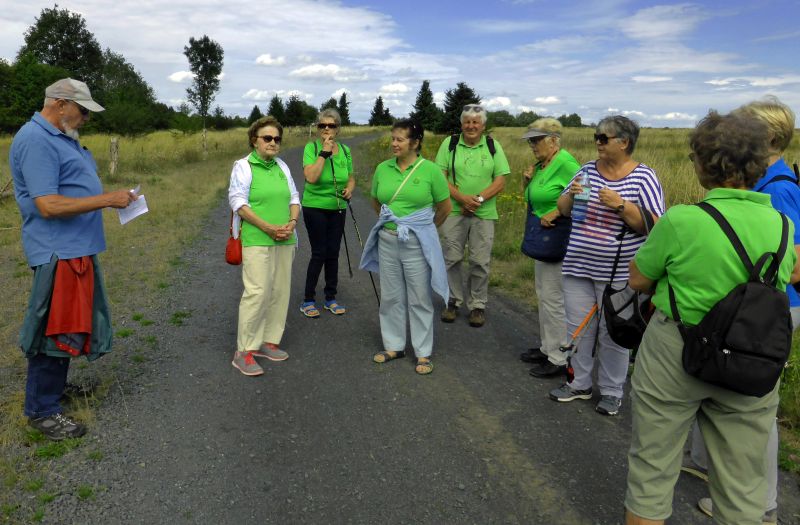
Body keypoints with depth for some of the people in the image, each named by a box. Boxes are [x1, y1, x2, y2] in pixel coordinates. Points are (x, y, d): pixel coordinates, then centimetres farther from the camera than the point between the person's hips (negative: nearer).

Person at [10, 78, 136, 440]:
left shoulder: (62, 137, 15)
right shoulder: (36, 140, -17)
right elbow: (48, 205, -24)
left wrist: (112, 198, 12)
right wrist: (107, 200, -23)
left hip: (77, 248, 10)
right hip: (58, 252, -10)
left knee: (68, 325, 20)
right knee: (56, 329, -1)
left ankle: (54, 384, 37)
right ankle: (42, 410, 13)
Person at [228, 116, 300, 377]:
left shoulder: (282, 166, 15)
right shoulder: (243, 166, -2)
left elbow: (294, 198, 15)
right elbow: (238, 203, -9)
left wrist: (292, 223, -5)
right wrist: (268, 227, -17)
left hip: (285, 241, 6)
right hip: (257, 240, -6)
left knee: (280, 292, 7)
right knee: (257, 293, -12)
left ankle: (268, 342, 21)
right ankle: (243, 352, -2)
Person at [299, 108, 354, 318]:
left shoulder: (345, 150, 4)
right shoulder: (311, 148, -10)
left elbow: (350, 178, 14)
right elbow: (311, 177, -23)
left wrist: (349, 189, -8)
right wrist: (324, 153, -23)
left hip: (337, 208, 4)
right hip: (315, 207, -4)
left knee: (333, 253, 9)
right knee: (319, 253, -3)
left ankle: (331, 299, 23)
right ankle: (307, 301, 11)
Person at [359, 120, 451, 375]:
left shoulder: (430, 170, -9)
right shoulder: (383, 169, 2)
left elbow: (444, 207, 0)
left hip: (417, 244, -4)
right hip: (387, 241, 4)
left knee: (420, 299, 5)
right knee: (391, 296, 13)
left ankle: (423, 353, 17)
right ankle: (394, 346, 28)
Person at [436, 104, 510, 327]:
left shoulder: (493, 146, 5)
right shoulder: (450, 143, 3)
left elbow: (501, 180, 1)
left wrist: (479, 199, -13)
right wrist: (462, 198, -15)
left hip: (484, 213, 0)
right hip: (454, 211, 0)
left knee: (480, 261, 2)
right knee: (452, 258, 5)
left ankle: (477, 305, 17)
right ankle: (454, 301, 22)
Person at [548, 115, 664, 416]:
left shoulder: (643, 177, -7)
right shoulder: (588, 170, 6)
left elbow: (654, 226, -12)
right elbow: (563, 209, 11)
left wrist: (621, 205, -23)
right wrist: (571, 194, -10)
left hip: (617, 273, -4)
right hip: (578, 267, 5)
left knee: (613, 333, 6)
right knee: (578, 328, 12)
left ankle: (612, 392, 23)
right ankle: (580, 384, 29)